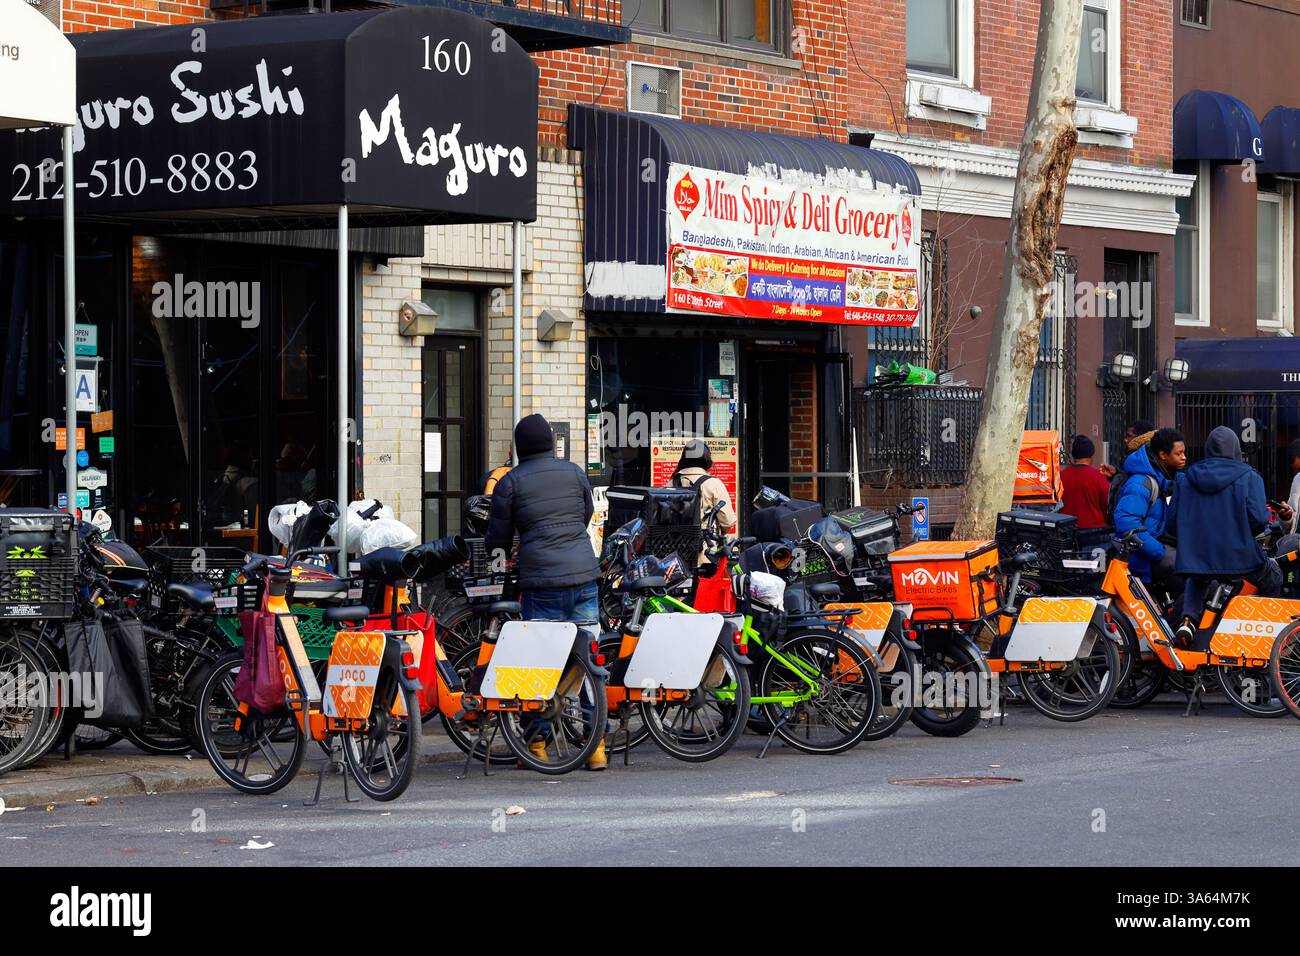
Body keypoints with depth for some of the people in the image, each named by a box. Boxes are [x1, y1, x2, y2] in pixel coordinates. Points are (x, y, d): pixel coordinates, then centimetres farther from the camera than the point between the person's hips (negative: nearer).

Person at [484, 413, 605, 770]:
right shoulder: (574, 472, 10)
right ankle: (596, 747, 6)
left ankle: (537, 746, 6)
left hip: (541, 582, -3)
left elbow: (497, 535, 6)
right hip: (584, 573, 3)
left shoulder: (509, 482, 0)